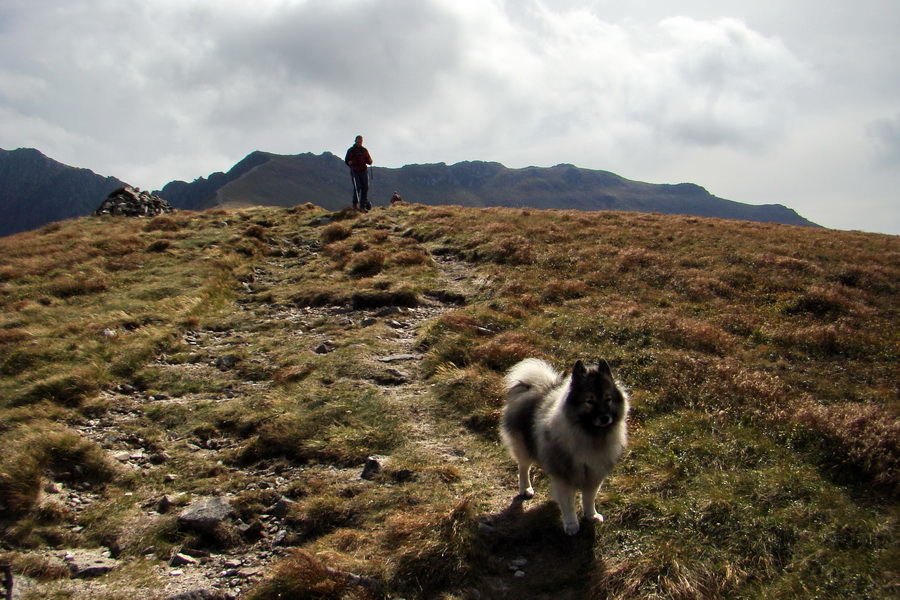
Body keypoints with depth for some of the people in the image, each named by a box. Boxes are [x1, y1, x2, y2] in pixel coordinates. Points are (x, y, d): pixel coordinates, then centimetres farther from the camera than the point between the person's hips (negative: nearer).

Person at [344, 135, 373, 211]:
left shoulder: (364, 150, 13)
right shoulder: (351, 150, 4)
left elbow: (368, 161, 14)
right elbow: (346, 160, 4)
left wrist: (370, 161, -9)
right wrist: (349, 162, -18)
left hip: (364, 171, 3)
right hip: (355, 171, -3)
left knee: (365, 188, -1)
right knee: (357, 187, -15)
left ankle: (363, 206, 4)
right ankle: (355, 204, 0)